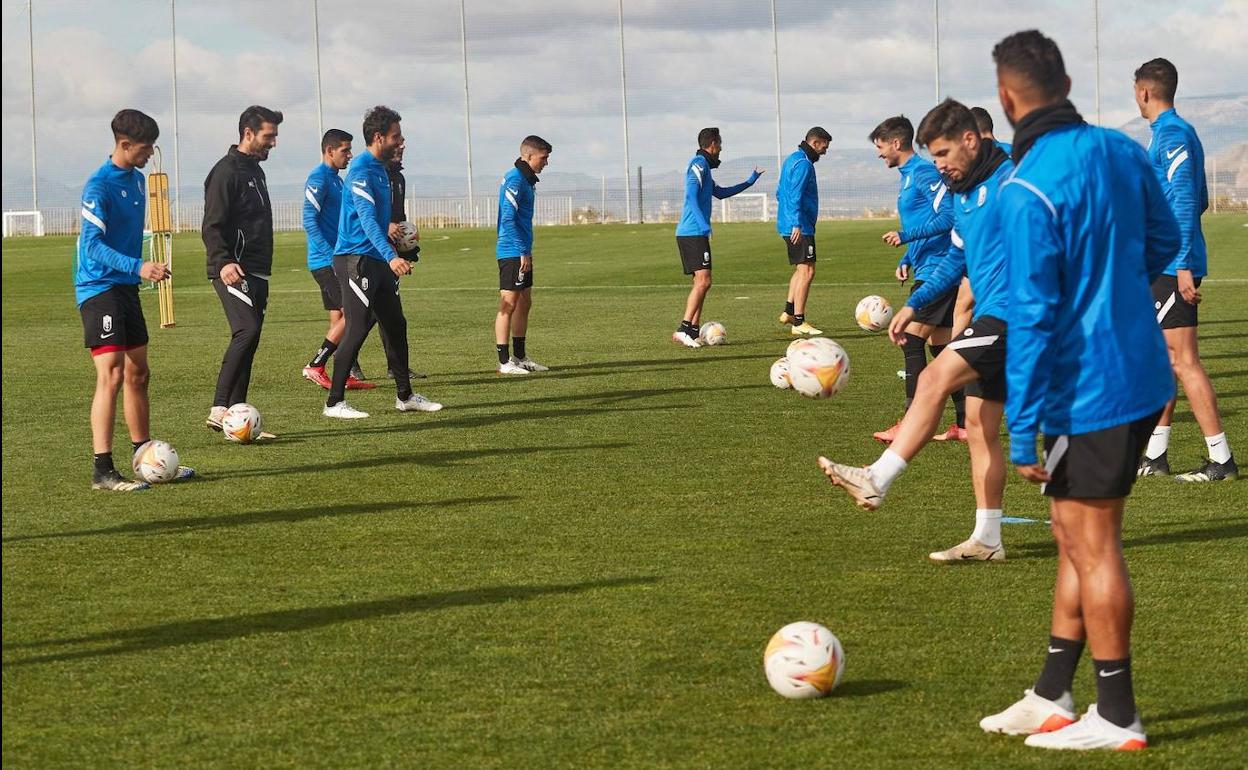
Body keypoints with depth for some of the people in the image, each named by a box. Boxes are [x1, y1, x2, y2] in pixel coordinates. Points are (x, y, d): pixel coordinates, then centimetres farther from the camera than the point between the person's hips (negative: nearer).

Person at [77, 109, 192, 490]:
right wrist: (138, 267, -35)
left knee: (138, 374, 14)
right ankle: (102, 471, -14)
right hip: (99, 288, -9)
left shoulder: (137, 179, 11)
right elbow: (93, 245, -24)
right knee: (111, 375, -15)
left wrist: (143, 271, 26)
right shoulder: (98, 186, -17)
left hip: (127, 287, 9)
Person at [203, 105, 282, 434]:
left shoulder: (255, 171, 20)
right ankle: (219, 409, -24)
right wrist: (223, 262, -31)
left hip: (256, 273, 10)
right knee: (247, 330, -22)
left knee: (248, 340, 6)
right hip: (233, 271, -10)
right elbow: (211, 227, -16)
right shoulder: (227, 171, -9)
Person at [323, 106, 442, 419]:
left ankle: (405, 396, 21)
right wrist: (391, 257, -36)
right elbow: (367, 219, -26)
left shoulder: (381, 169, 14)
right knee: (357, 329, -10)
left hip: (378, 261, 10)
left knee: (396, 325, 12)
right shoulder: (361, 170, -16)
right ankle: (334, 403, -4)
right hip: (357, 259, -10)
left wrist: (392, 255, 29)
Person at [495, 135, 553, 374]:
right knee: (508, 305, -7)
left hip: (522, 254, 10)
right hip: (512, 253, -10)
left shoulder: (525, 180, 16)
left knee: (524, 303, 14)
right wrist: (523, 252, -21)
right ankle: (504, 362, -5)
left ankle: (520, 357, 22)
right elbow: (508, 219, -21)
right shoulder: (515, 180, -15)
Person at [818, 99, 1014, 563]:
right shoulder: (961, 193, 17)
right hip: (990, 317, 10)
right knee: (980, 427, 7)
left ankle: (877, 480, -22)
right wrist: (913, 304, 21)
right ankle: (987, 540, 10)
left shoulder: (1010, 179, -12)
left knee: (934, 379, -20)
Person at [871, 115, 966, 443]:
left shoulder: (925, 172, -12)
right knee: (942, 346, 10)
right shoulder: (909, 176, 19)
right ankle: (965, 423, 11)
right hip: (929, 269, 10)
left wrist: (905, 235, -21)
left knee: (911, 340, -12)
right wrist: (906, 260, 16)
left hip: (936, 269, -10)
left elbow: (948, 216, -21)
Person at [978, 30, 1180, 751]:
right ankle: (1053, 695, 25)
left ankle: (1117, 718, 10)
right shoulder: (1122, 151, 4)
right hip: (1141, 374, 8)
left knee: (1091, 546, 2)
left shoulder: (1028, 191, -21)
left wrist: (1024, 433, -17)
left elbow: (1031, 316, -21)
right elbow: (1164, 240, 17)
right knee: (1077, 537, 16)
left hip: (1088, 392, -8)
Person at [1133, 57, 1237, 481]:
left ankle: (1221, 459, -8)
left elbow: (1186, 202, -20)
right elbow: (1197, 201, 22)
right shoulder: (1174, 133, 16)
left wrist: (1182, 265, -22)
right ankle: (1155, 455, 21)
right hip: (1164, 266, 10)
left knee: (1183, 361, -9)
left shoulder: (1173, 135, -14)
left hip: (1172, 267, -10)